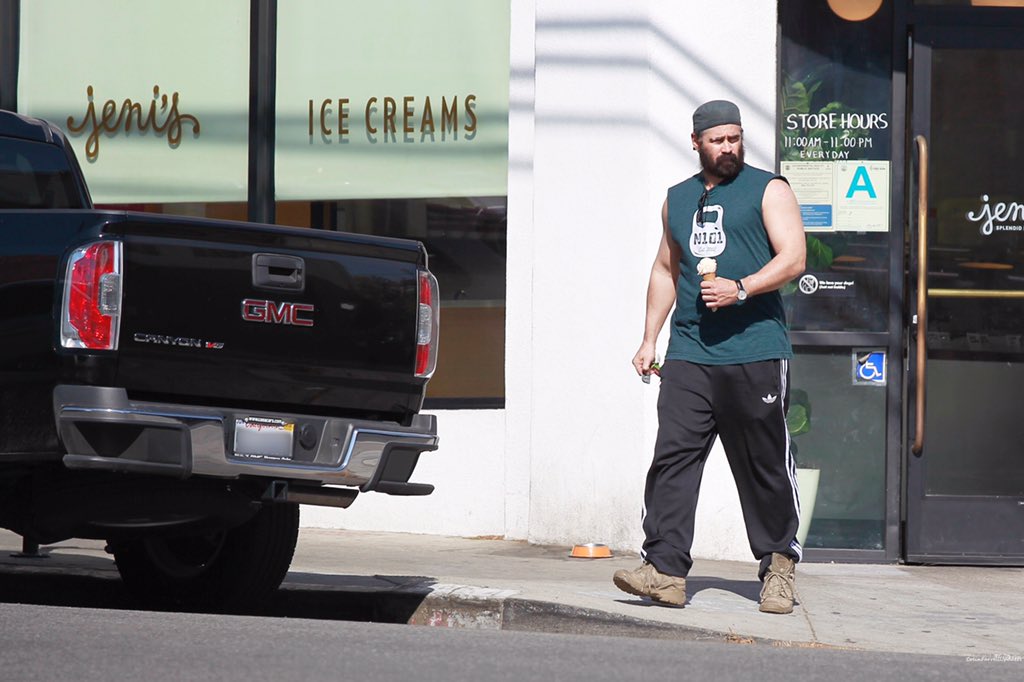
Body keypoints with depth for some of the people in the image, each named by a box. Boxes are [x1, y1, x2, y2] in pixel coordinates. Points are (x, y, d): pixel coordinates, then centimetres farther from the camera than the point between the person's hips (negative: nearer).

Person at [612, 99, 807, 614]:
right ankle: (664, 570, -11)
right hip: (689, 355, 4)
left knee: (765, 467, 1)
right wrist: (649, 339, 20)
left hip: (755, 354, -4)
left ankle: (778, 568, 13)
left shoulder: (768, 190, 5)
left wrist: (739, 290, -18)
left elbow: (793, 259, -5)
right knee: (672, 458, -8)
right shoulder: (677, 200, 19)